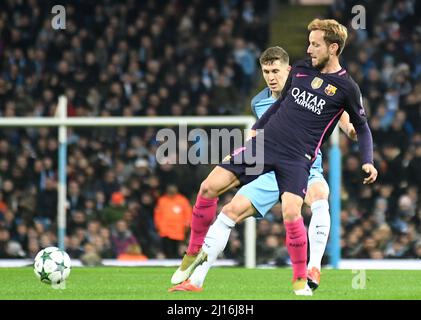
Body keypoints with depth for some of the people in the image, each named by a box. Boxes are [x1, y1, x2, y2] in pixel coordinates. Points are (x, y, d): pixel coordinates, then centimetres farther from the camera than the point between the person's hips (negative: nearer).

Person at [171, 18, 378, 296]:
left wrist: (368, 162, -6)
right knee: (210, 186, -6)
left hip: (297, 158, -5)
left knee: (291, 212, -27)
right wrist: (257, 127, 26)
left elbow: (362, 128, 6)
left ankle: (301, 283, -8)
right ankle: (197, 255, 9)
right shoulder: (300, 69, 9)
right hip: (265, 141, 5)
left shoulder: (346, 87, -3)